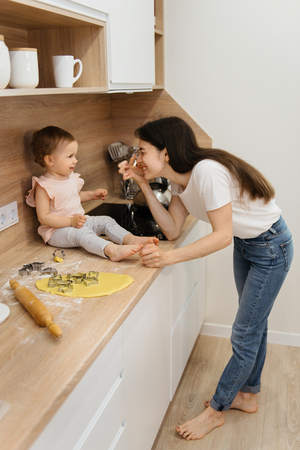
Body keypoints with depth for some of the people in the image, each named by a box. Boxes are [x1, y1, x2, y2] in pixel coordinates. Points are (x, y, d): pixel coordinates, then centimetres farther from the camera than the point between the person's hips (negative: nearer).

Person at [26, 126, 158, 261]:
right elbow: (43, 217, -23)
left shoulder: (71, 177, 7)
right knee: (81, 233, -34)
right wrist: (71, 221, -30)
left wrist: (91, 195, 13)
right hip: (57, 230, -9)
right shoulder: (43, 186, -19)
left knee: (106, 221, -5)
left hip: (77, 221, 9)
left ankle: (130, 239, -25)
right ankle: (112, 250, -57)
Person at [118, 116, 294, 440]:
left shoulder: (206, 171, -33)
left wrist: (169, 257, -34)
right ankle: (247, 395, 40)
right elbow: (173, 229, -9)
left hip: (272, 246, -8)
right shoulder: (180, 178, -6)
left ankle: (216, 410, 20)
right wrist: (144, 185, -14)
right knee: (253, 324, 21)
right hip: (244, 244, 9)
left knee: (245, 334, 3)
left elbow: (222, 235, -31)